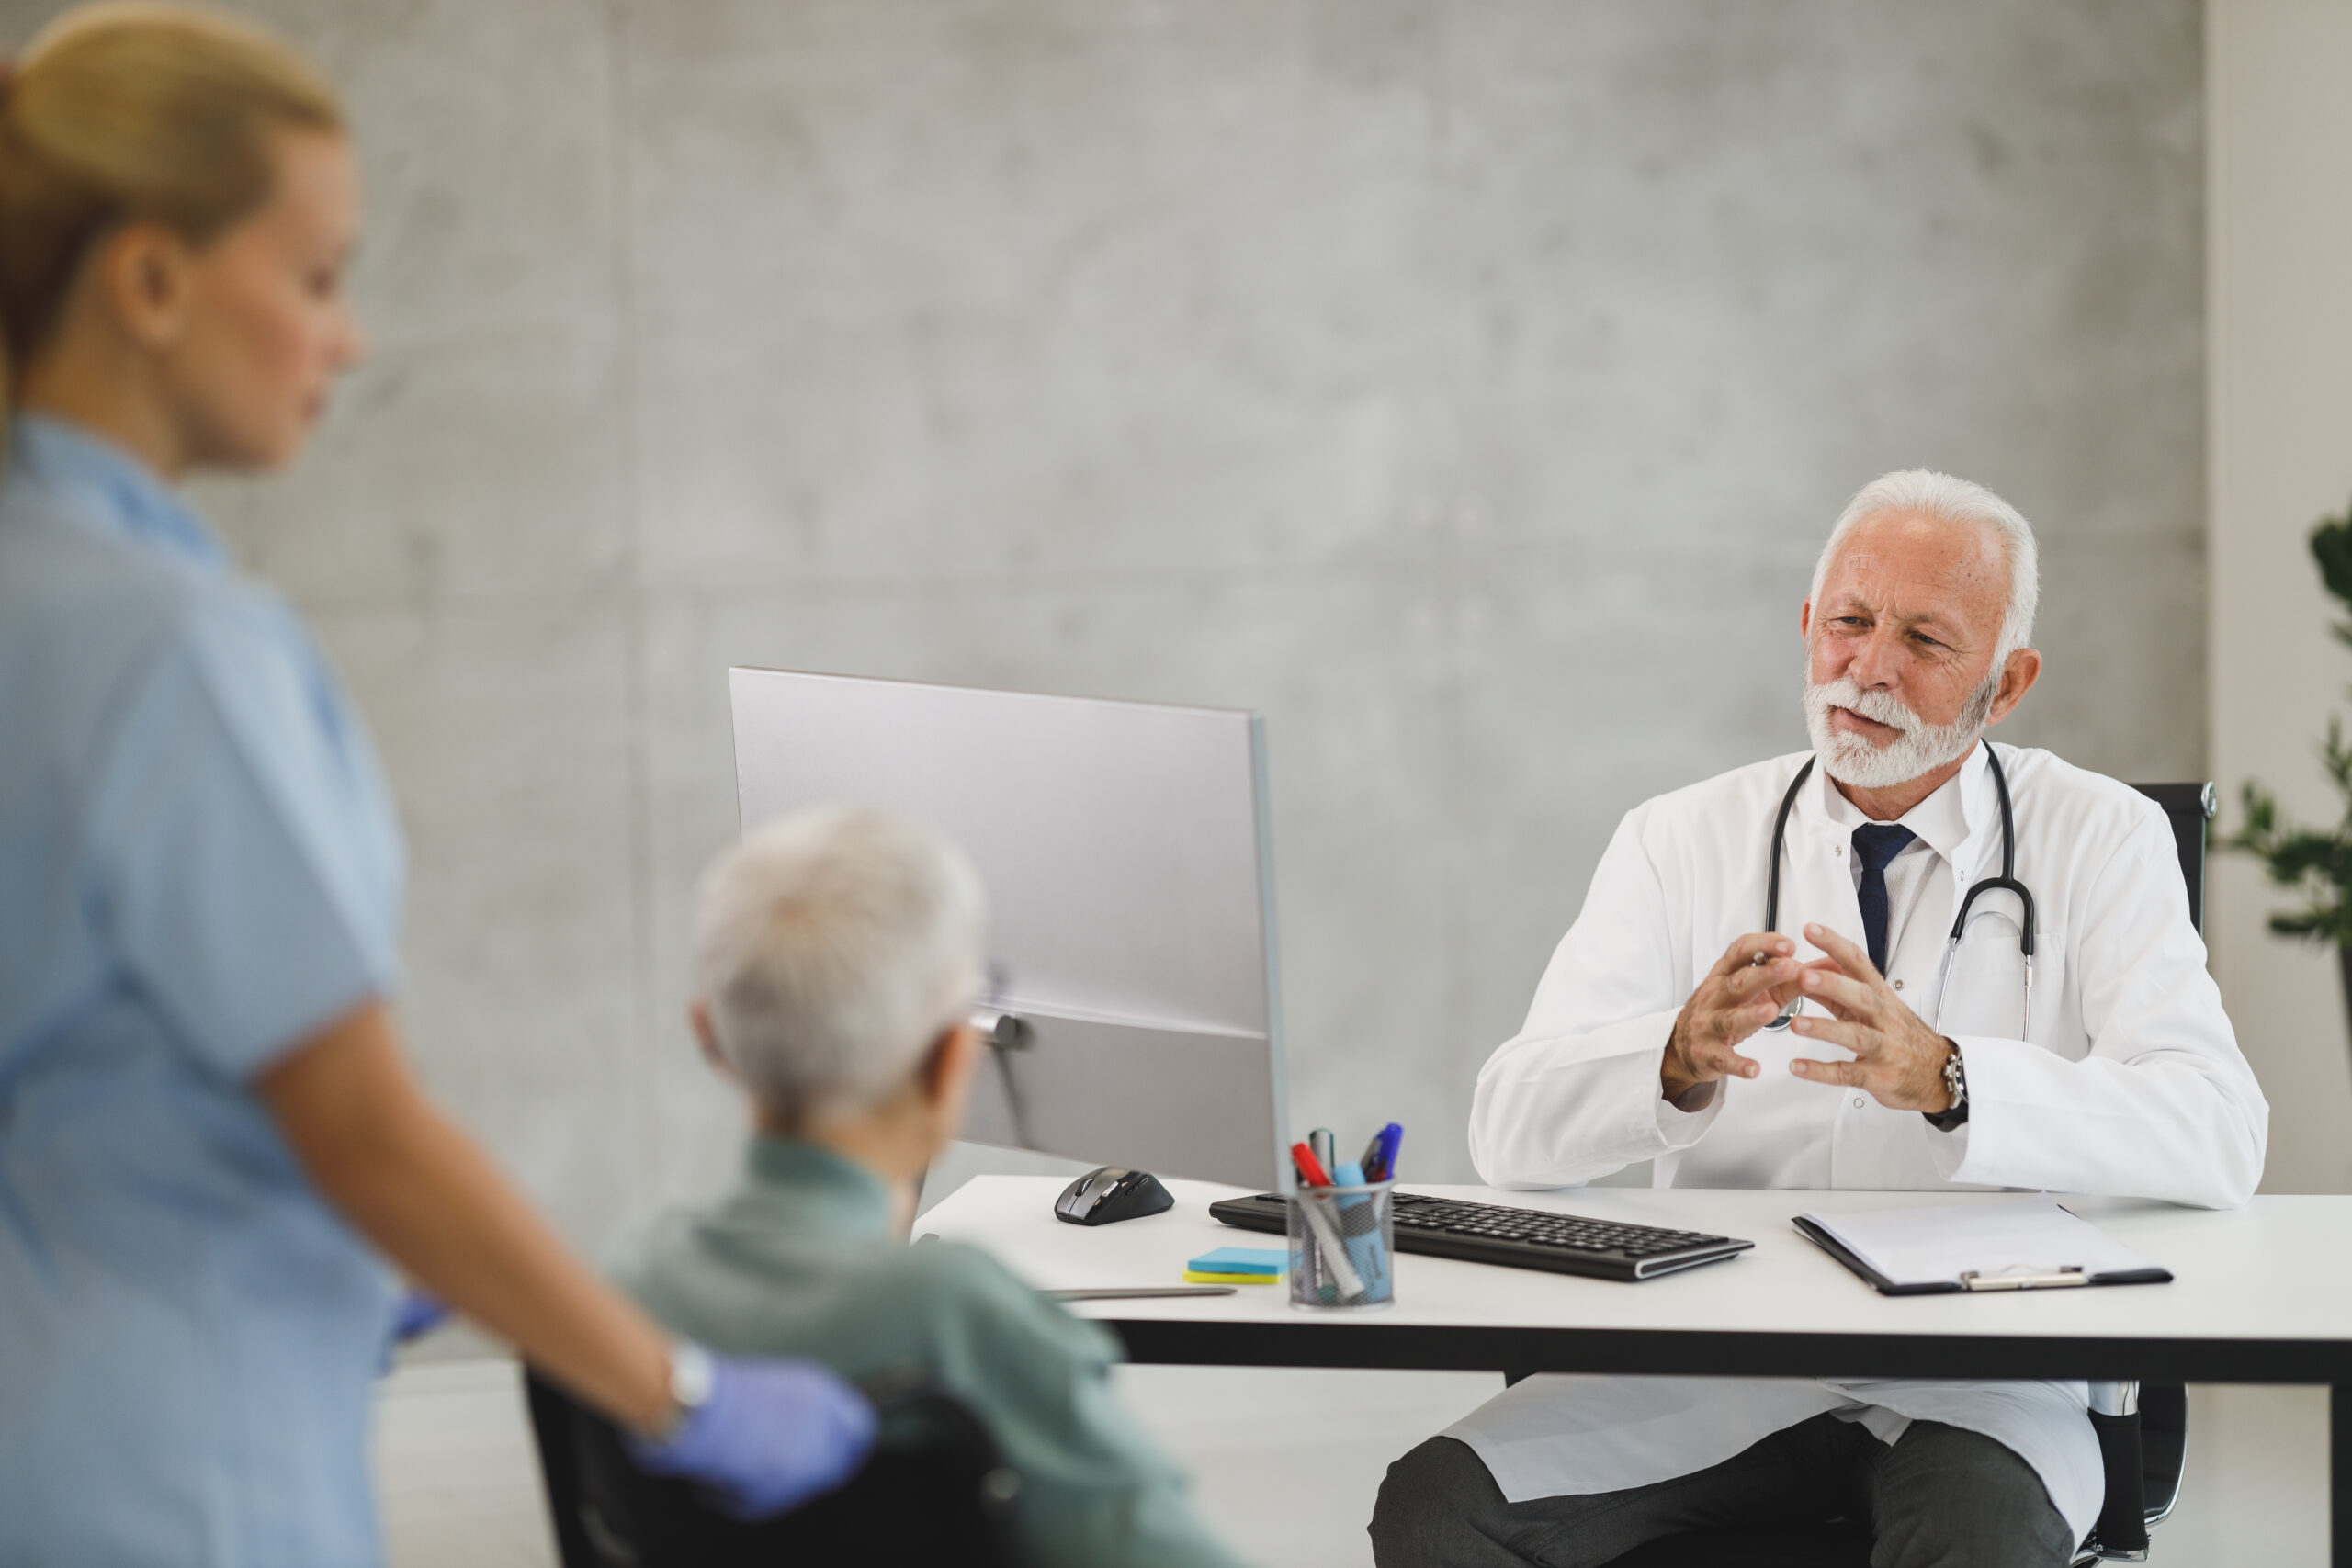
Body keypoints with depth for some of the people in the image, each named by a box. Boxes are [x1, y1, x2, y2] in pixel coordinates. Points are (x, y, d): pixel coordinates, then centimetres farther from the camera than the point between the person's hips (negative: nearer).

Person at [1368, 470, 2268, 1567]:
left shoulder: (2099, 840, 3)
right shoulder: (1683, 841, 8)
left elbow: (2218, 1139, -13)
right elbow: (1508, 1128, -3)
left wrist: (1943, 1077, -28)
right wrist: (1678, 1059, -25)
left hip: (1975, 1362, -2)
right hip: (1718, 1343, 2)